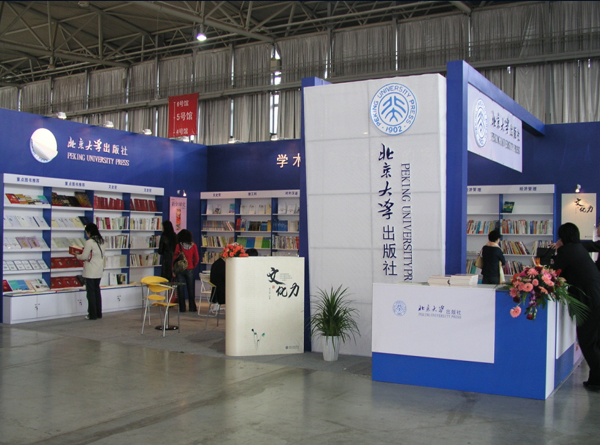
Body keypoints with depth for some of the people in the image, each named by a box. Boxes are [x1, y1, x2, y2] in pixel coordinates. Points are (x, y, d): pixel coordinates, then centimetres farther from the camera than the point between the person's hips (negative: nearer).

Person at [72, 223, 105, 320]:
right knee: (97, 291, 15)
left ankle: (92, 315, 3)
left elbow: (84, 256, -12)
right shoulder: (101, 241, 7)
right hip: (99, 271, 7)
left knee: (91, 292, 0)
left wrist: (77, 256, 8)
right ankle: (98, 313, 20)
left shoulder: (89, 242, -16)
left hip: (90, 272, -7)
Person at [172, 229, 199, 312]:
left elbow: (174, 258, -7)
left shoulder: (178, 246, -9)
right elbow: (197, 259, -1)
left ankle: (182, 308, 7)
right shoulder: (193, 246, -3)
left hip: (180, 270, -1)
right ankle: (192, 308, 11)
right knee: (191, 289, 9)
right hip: (190, 270, 2)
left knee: (180, 289, 5)